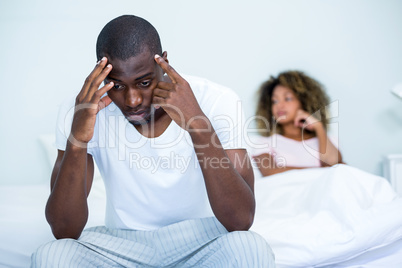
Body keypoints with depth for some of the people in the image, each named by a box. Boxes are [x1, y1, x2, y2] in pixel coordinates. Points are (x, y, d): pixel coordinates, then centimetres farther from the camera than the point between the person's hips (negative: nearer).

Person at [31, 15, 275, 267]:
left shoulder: (216, 102, -18)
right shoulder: (84, 109, -13)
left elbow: (241, 222, -27)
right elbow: (64, 232, -18)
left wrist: (199, 125, -37)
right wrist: (76, 140, -33)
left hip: (199, 244, 1)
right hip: (122, 243, 0)